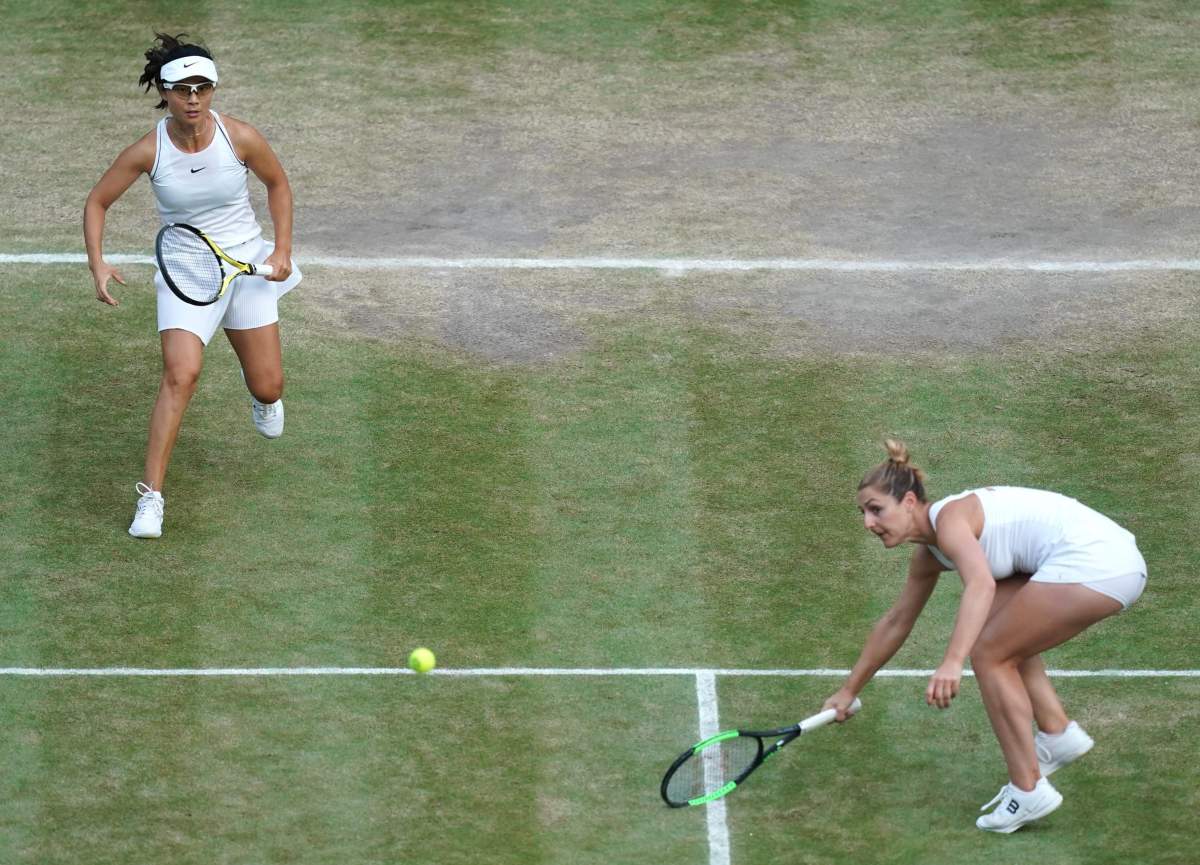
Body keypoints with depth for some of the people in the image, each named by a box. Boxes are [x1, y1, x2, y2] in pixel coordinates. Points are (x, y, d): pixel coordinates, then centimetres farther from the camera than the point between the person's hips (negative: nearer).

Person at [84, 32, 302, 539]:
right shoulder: (147, 152, -16)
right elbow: (97, 202, -3)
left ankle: (259, 388, 46)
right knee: (181, 374, -24)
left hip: (246, 264, 2)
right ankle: (151, 495, -20)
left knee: (268, 389, 4)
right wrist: (98, 264, -16)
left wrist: (283, 249, -3)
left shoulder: (241, 139, -15)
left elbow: (277, 184, 5)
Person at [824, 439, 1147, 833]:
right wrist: (849, 690, 38)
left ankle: (1028, 792, -2)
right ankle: (1057, 732, 22)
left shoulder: (949, 518, -11)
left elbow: (981, 584, -31)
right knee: (994, 626, 25)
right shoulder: (928, 555, 18)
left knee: (987, 653, -4)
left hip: (1093, 563, -10)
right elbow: (895, 622, 31)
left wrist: (953, 662, -42)